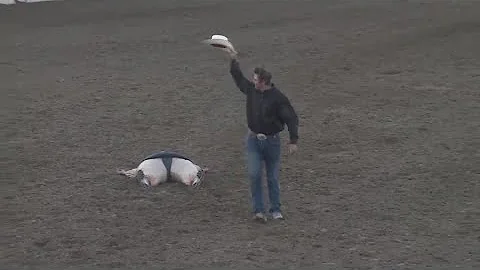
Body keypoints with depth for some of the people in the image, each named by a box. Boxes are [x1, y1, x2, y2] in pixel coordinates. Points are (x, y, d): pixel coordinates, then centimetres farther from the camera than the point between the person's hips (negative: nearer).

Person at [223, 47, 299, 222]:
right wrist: (233, 60, 13)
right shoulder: (251, 90, -1)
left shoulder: (278, 98, -16)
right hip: (253, 140, 4)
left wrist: (293, 141, -16)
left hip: (272, 142, -3)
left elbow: (291, 119, -13)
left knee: (273, 178, 7)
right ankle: (258, 211, -2)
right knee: (254, 175, -7)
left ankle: (276, 210, 19)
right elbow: (238, 77, 16)